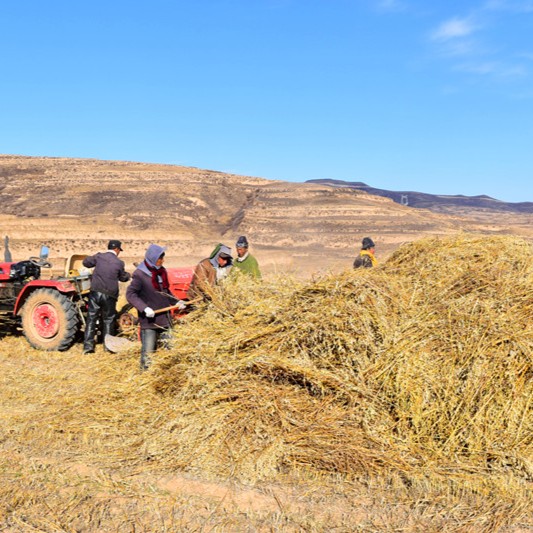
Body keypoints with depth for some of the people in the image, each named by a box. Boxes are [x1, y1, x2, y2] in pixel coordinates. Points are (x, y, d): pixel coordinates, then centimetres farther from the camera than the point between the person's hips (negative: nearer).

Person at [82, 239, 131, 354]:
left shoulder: (99, 256, 0)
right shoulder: (119, 263, -4)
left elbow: (85, 262, 14)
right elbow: (123, 277, 12)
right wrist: (128, 275, 34)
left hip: (95, 292, 1)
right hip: (109, 295, -1)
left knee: (91, 319, 7)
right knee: (108, 320, 12)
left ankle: (88, 345, 5)